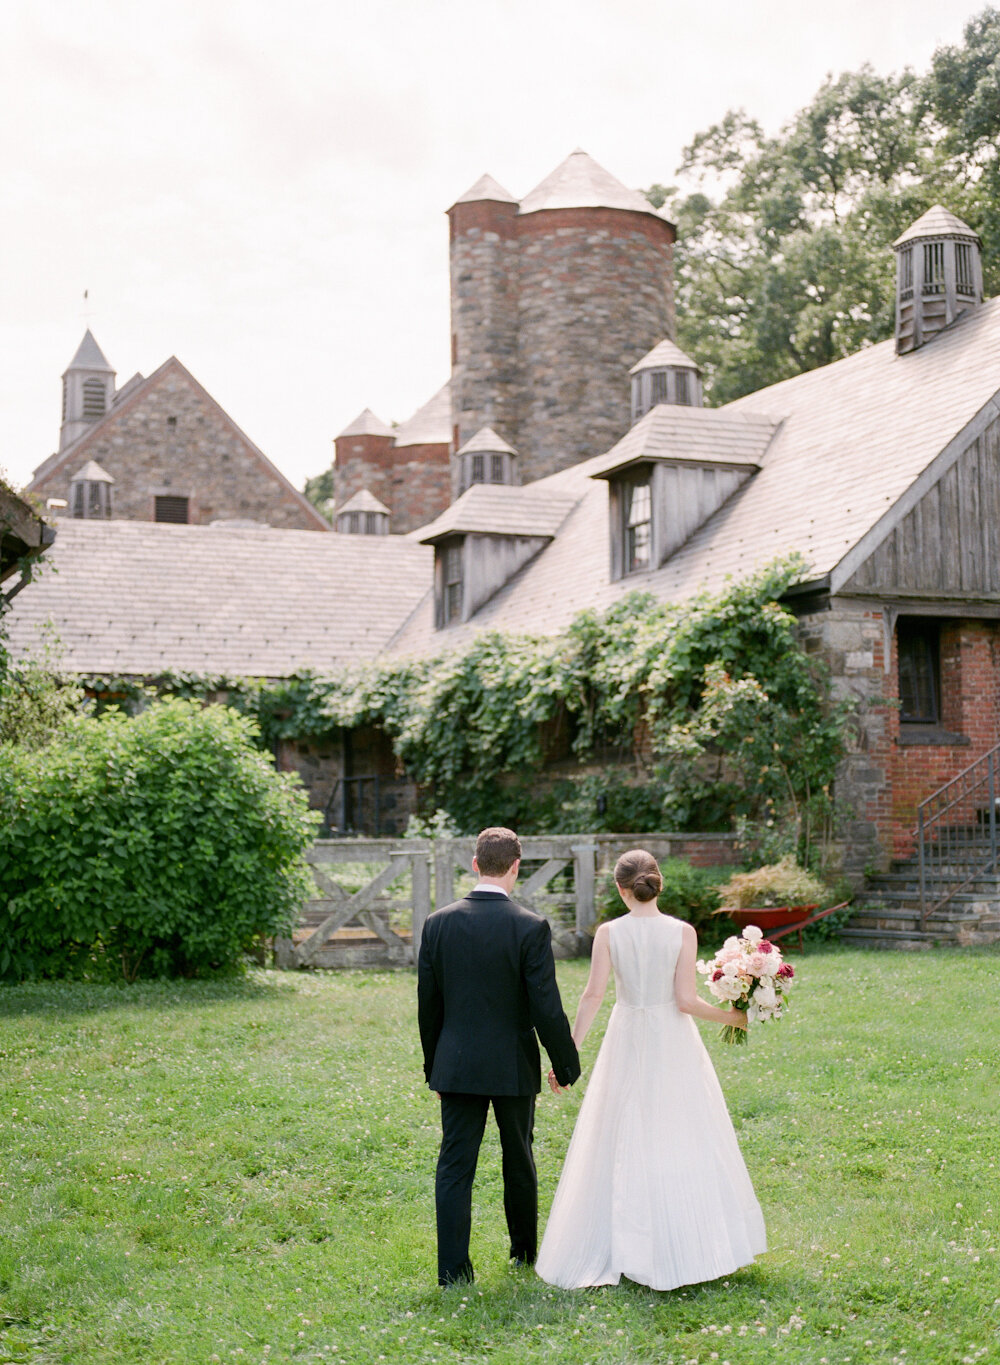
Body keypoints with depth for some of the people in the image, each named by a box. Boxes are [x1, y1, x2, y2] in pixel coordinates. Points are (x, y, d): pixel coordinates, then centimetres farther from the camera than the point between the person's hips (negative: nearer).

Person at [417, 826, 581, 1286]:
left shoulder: (438, 923, -4)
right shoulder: (530, 927, -14)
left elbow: (427, 1003, 4)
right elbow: (546, 1007, -12)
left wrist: (433, 1065, 15)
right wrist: (566, 1064, 2)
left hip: (456, 1066, 2)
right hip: (513, 1066, -1)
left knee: (455, 1164, 4)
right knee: (518, 1161, 16)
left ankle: (453, 1267, 1)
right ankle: (524, 1249, 33)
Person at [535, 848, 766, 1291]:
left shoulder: (608, 933, -6)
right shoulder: (682, 932, -8)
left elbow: (592, 995, -9)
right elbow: (686, 1000, -11)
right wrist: (732, 1017, 4)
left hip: (626, 1041, 1)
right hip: (673, 1042, -1)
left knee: (622, 1145, 9)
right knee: (682, 1142, 9)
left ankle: (623, 1250, 11)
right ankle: (689, 1246, 13)